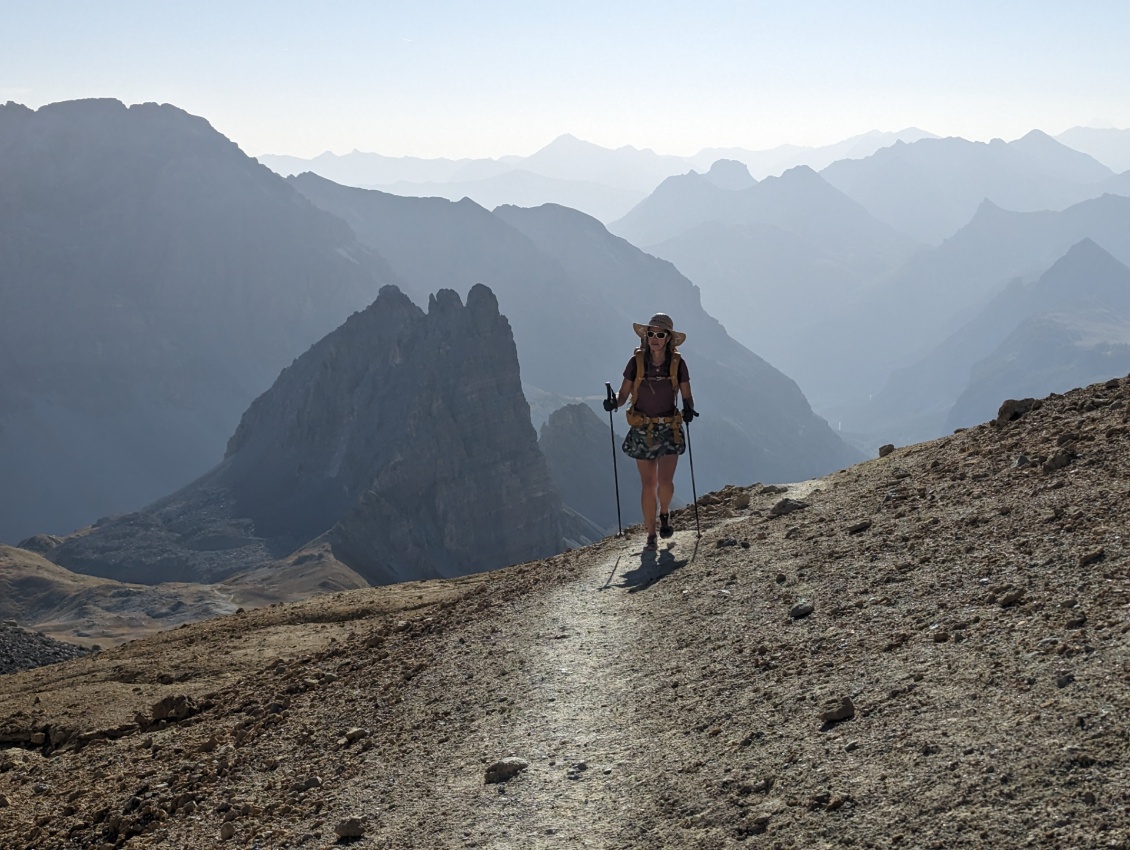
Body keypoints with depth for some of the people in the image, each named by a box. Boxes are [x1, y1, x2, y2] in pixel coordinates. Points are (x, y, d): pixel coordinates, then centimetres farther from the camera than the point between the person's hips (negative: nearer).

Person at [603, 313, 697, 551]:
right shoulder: (636, 362, -5)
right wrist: (613, 402, -23)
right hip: (642, 430, 0)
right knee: (648, 484, 1)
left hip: (669, 429, 0)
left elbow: (686, 397, 2)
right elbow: (623, 395, -1)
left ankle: (665, 514, 20)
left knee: (665, 481, -13)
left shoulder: (677, 364, -4)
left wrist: (689, 409, -20)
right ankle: (651, 536, 13)